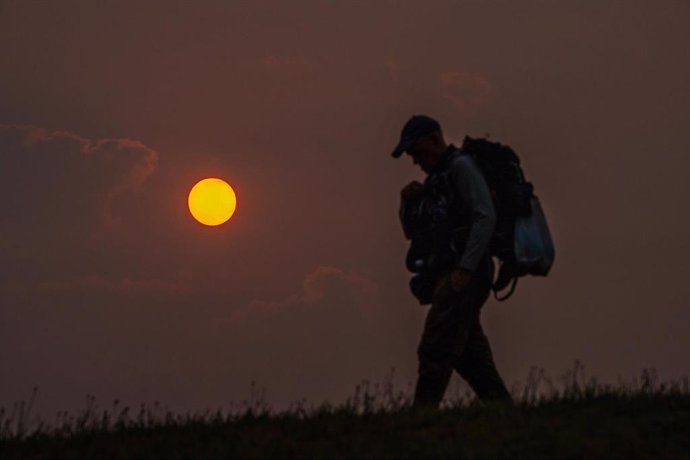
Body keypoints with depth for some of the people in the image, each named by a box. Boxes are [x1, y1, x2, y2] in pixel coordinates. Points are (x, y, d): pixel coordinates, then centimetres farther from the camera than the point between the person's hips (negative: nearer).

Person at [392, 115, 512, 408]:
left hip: (462, 275, -10)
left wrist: (465, 269, -25)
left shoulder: (461, 166, -5)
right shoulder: (436, 180, 23)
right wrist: (408, 203, 4)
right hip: (446, 276, 10)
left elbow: (485, 217, -17)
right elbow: (413, 232, 26)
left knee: (435, 351, -16)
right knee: (470, 356, 9)